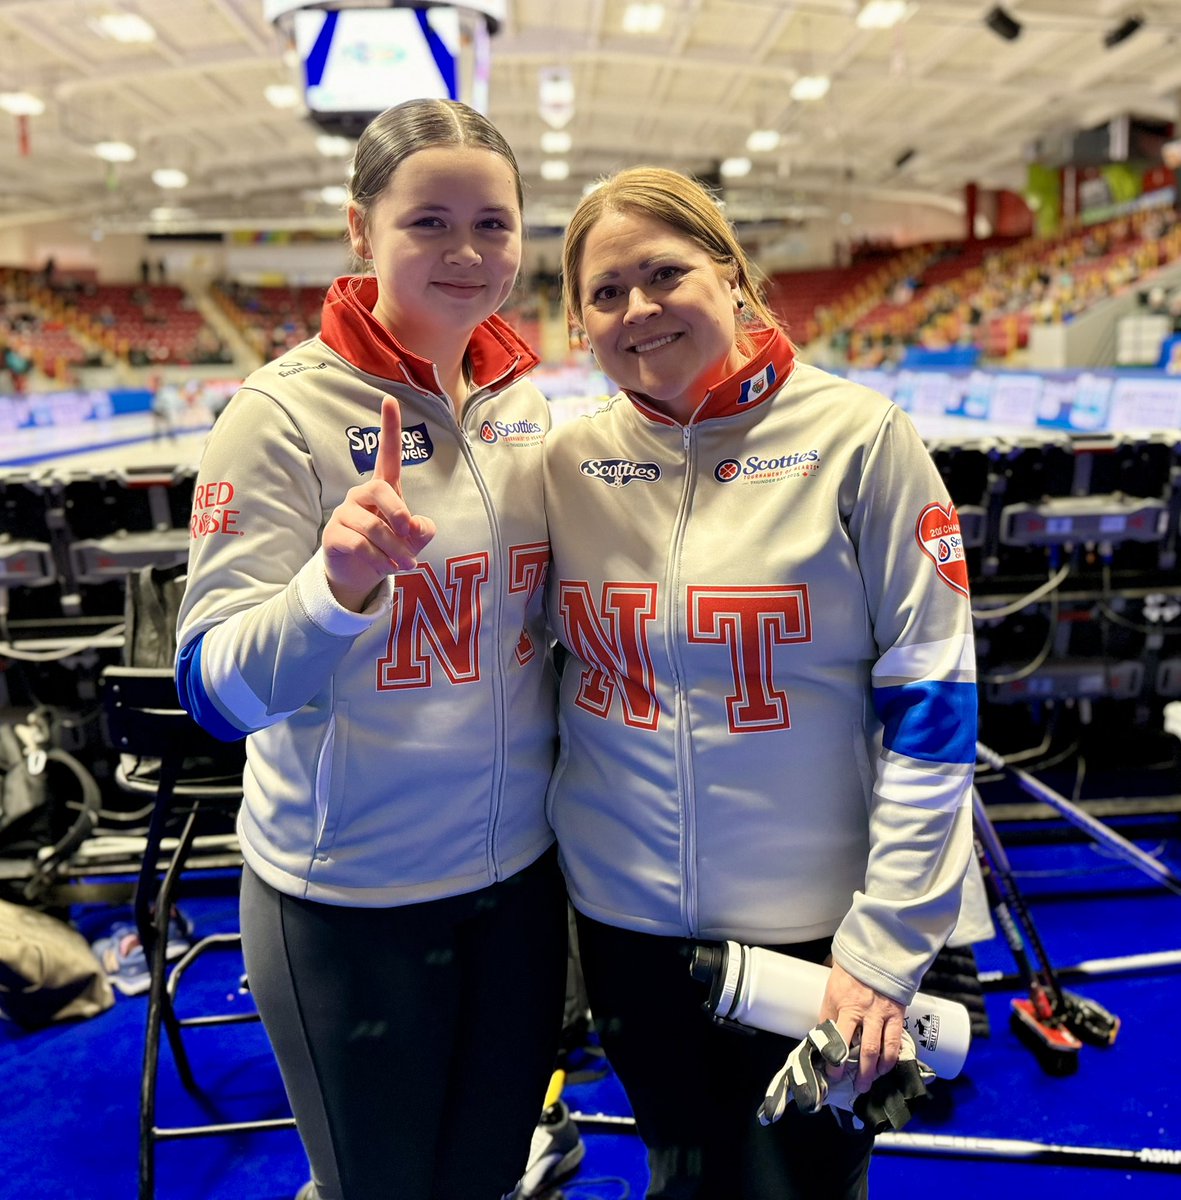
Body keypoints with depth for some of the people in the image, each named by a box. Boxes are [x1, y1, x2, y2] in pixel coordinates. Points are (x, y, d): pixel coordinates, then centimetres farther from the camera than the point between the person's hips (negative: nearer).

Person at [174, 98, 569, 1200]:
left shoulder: (524, 400, 1)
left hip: (520, 871, 5)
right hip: (352, 902, -5)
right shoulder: (284, 413, -15)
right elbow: (216, 687, -20)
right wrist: (338, 583, -35)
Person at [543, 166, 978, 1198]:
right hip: (623, 920, 3)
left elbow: (931, 700, -11)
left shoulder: (853, 436, -11)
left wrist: (885, 945, -12)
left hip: (810, 929, -3)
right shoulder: (570, 461, -1)